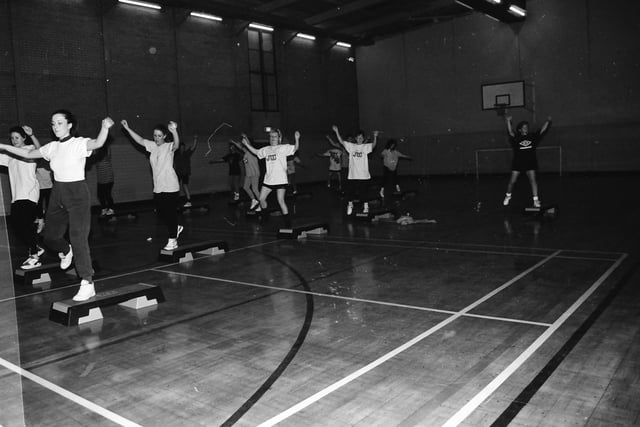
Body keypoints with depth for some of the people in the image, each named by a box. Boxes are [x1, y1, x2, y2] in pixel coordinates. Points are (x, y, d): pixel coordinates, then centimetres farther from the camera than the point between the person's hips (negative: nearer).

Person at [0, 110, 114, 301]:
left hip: (77, 194, -7)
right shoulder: (52, 147, 7)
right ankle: (65, 251, 50)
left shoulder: (79, 143, -13)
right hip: (58, 193, 7)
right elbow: (28, 154, 21)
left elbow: (98, 143, -35)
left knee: (78, 239, -11)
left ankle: (87, 283, -6)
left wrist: (105, 128, -55)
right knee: (49, 236, 16)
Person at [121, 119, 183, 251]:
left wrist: (174, 131, -50)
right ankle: (176, 228, 36)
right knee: (161, 213, 12)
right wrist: (127, 128, 6)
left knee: (171, 213, -2)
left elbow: (176, 144, -30)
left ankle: (172, 241, 6)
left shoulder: (169, 146, -9)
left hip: (171, 187, -7)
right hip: (158, 188, 7)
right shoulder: (152, 146, 9)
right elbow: (140, 140, 14)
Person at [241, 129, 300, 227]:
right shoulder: (266, 149, 13)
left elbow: (295, 148, -15)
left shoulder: (284, 147, -3)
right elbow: (256, 152, 26)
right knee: (261, 199, 9)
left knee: (281, 201, -8)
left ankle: (288, 222, 2)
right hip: (268, 180, 6)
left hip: (280, 180, -6)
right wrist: (246, 144, 21)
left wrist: (297, 139, -32)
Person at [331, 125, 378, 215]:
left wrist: (375, 136, -38)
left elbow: (373, 145, -19)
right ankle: (350, 206, 23)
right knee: (352, 191, 7)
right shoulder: (351, 146, 6)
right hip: (352, 175, 2)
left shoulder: (366, 146, 0)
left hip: (363, 175, -2)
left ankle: (365, 206, 19)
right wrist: (337, 131, -11)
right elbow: (341, 141, 0)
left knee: (363, 191, 5)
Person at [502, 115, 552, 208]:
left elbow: (542, 131, 3)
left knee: (533, 180, -8)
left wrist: (548, 121, -7)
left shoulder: (532, 137, 6)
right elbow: (510, 132, -18)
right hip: (517, 163, -1)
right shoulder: (516, 138, -2)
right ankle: (508, 196, 26)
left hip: (530, 163, 2)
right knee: (512, 181, 2)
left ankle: (536, 200, -7)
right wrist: (508, 121, -32)